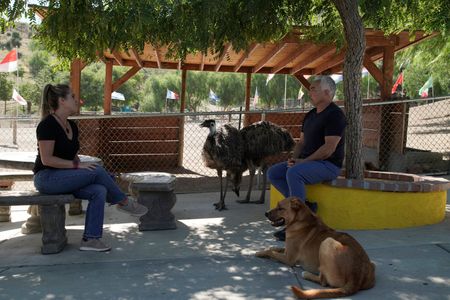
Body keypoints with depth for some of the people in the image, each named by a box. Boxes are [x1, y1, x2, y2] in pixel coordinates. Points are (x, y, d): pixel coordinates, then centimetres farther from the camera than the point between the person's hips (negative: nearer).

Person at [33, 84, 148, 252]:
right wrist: (77, 166, -22)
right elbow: (46, 159, -21)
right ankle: (124, 203, -1)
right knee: (98, 171, -21)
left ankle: (90, 239, -17)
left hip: (65, 178, 8)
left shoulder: (72, 126, 10)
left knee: (99, 191, -18)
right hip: (47, 178, -8)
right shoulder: (48, 124, -16)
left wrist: (82, 166, -2)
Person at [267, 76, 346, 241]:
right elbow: (301, 142, 18)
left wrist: (303, 161, -19)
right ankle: (304, 205, -3)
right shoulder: (310, 115, 17)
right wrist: (293, 158, -2)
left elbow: (329, 148, -20)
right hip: (307, 162, 9)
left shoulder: (335, 115, -12)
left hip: (328, 164, -9)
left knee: (293, 173, -34)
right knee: (273, 173, -5)